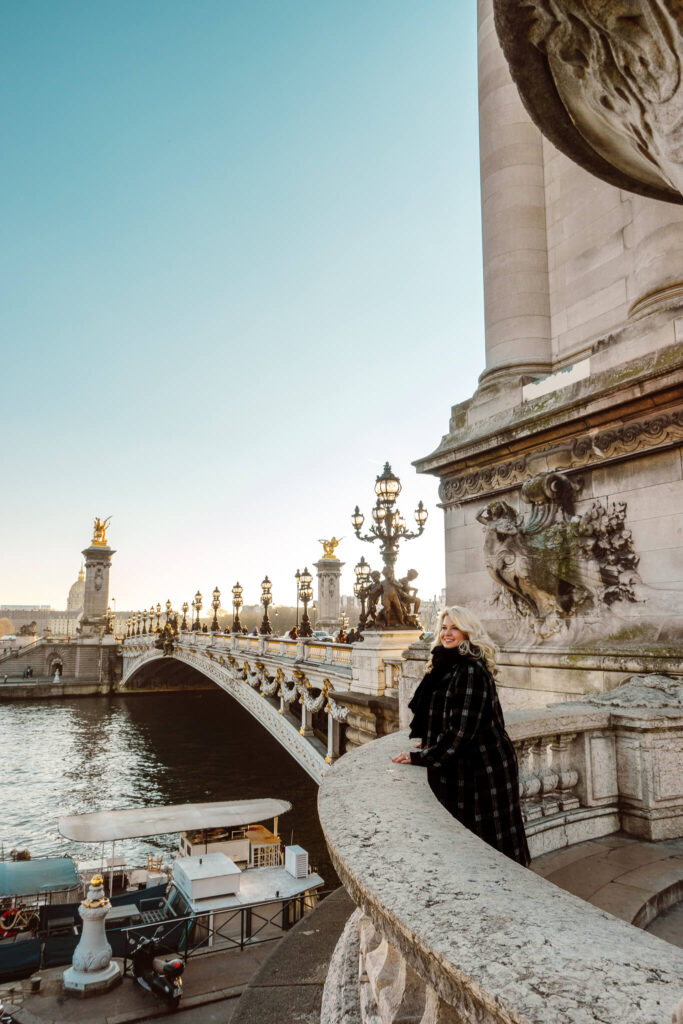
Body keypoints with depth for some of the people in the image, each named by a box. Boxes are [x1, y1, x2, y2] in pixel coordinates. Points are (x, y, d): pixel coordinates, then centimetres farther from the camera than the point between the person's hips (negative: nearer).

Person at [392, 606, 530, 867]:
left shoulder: (471, 671, -21)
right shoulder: (448, 666, 10)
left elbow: (462, 728, -24)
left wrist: (420, 756, -19)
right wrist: (433, 742, 10)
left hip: (480, 769, -9)